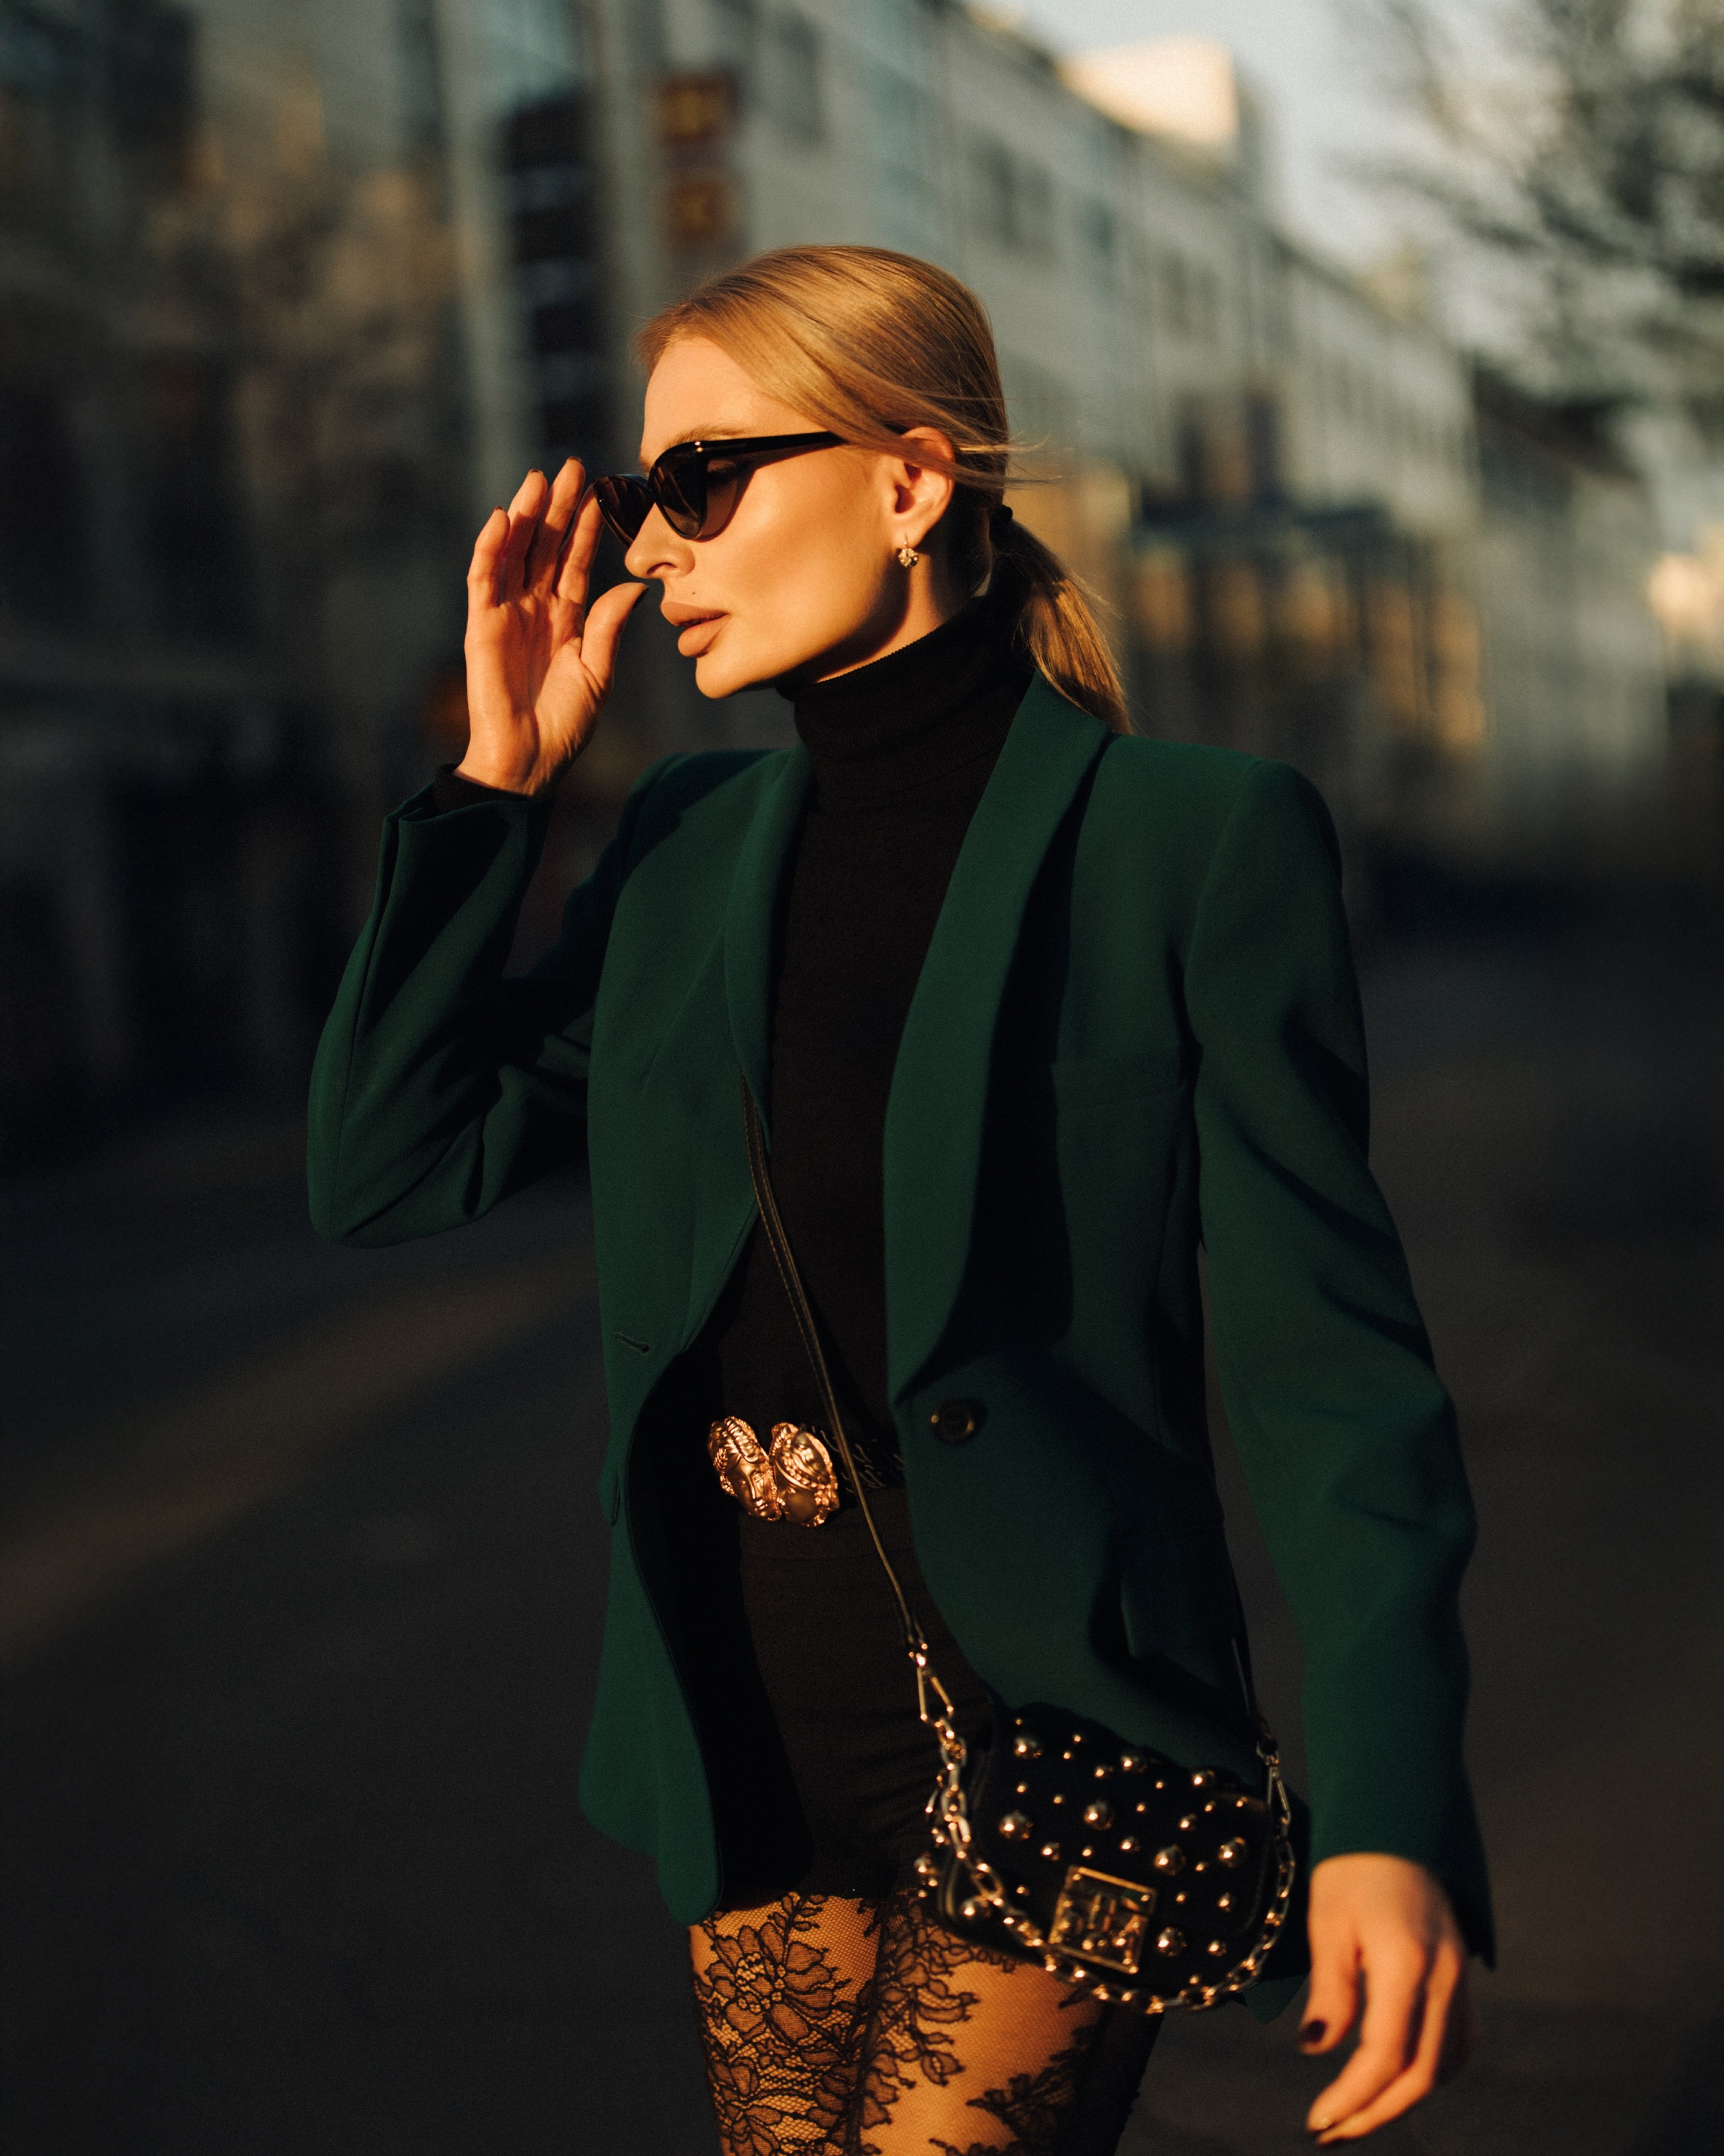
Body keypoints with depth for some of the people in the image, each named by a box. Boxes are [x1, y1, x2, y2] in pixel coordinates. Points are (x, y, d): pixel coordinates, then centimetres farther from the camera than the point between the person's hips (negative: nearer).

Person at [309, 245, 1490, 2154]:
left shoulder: (1195, 842, -10)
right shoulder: (690, 844, 7)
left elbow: (1325, 1365, -11)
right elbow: (385, 1170, 3)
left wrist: (1391, 1818, -19)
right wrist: (494, 779, -2)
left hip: (1046, 1743, -5)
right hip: (757, 1747, 6)